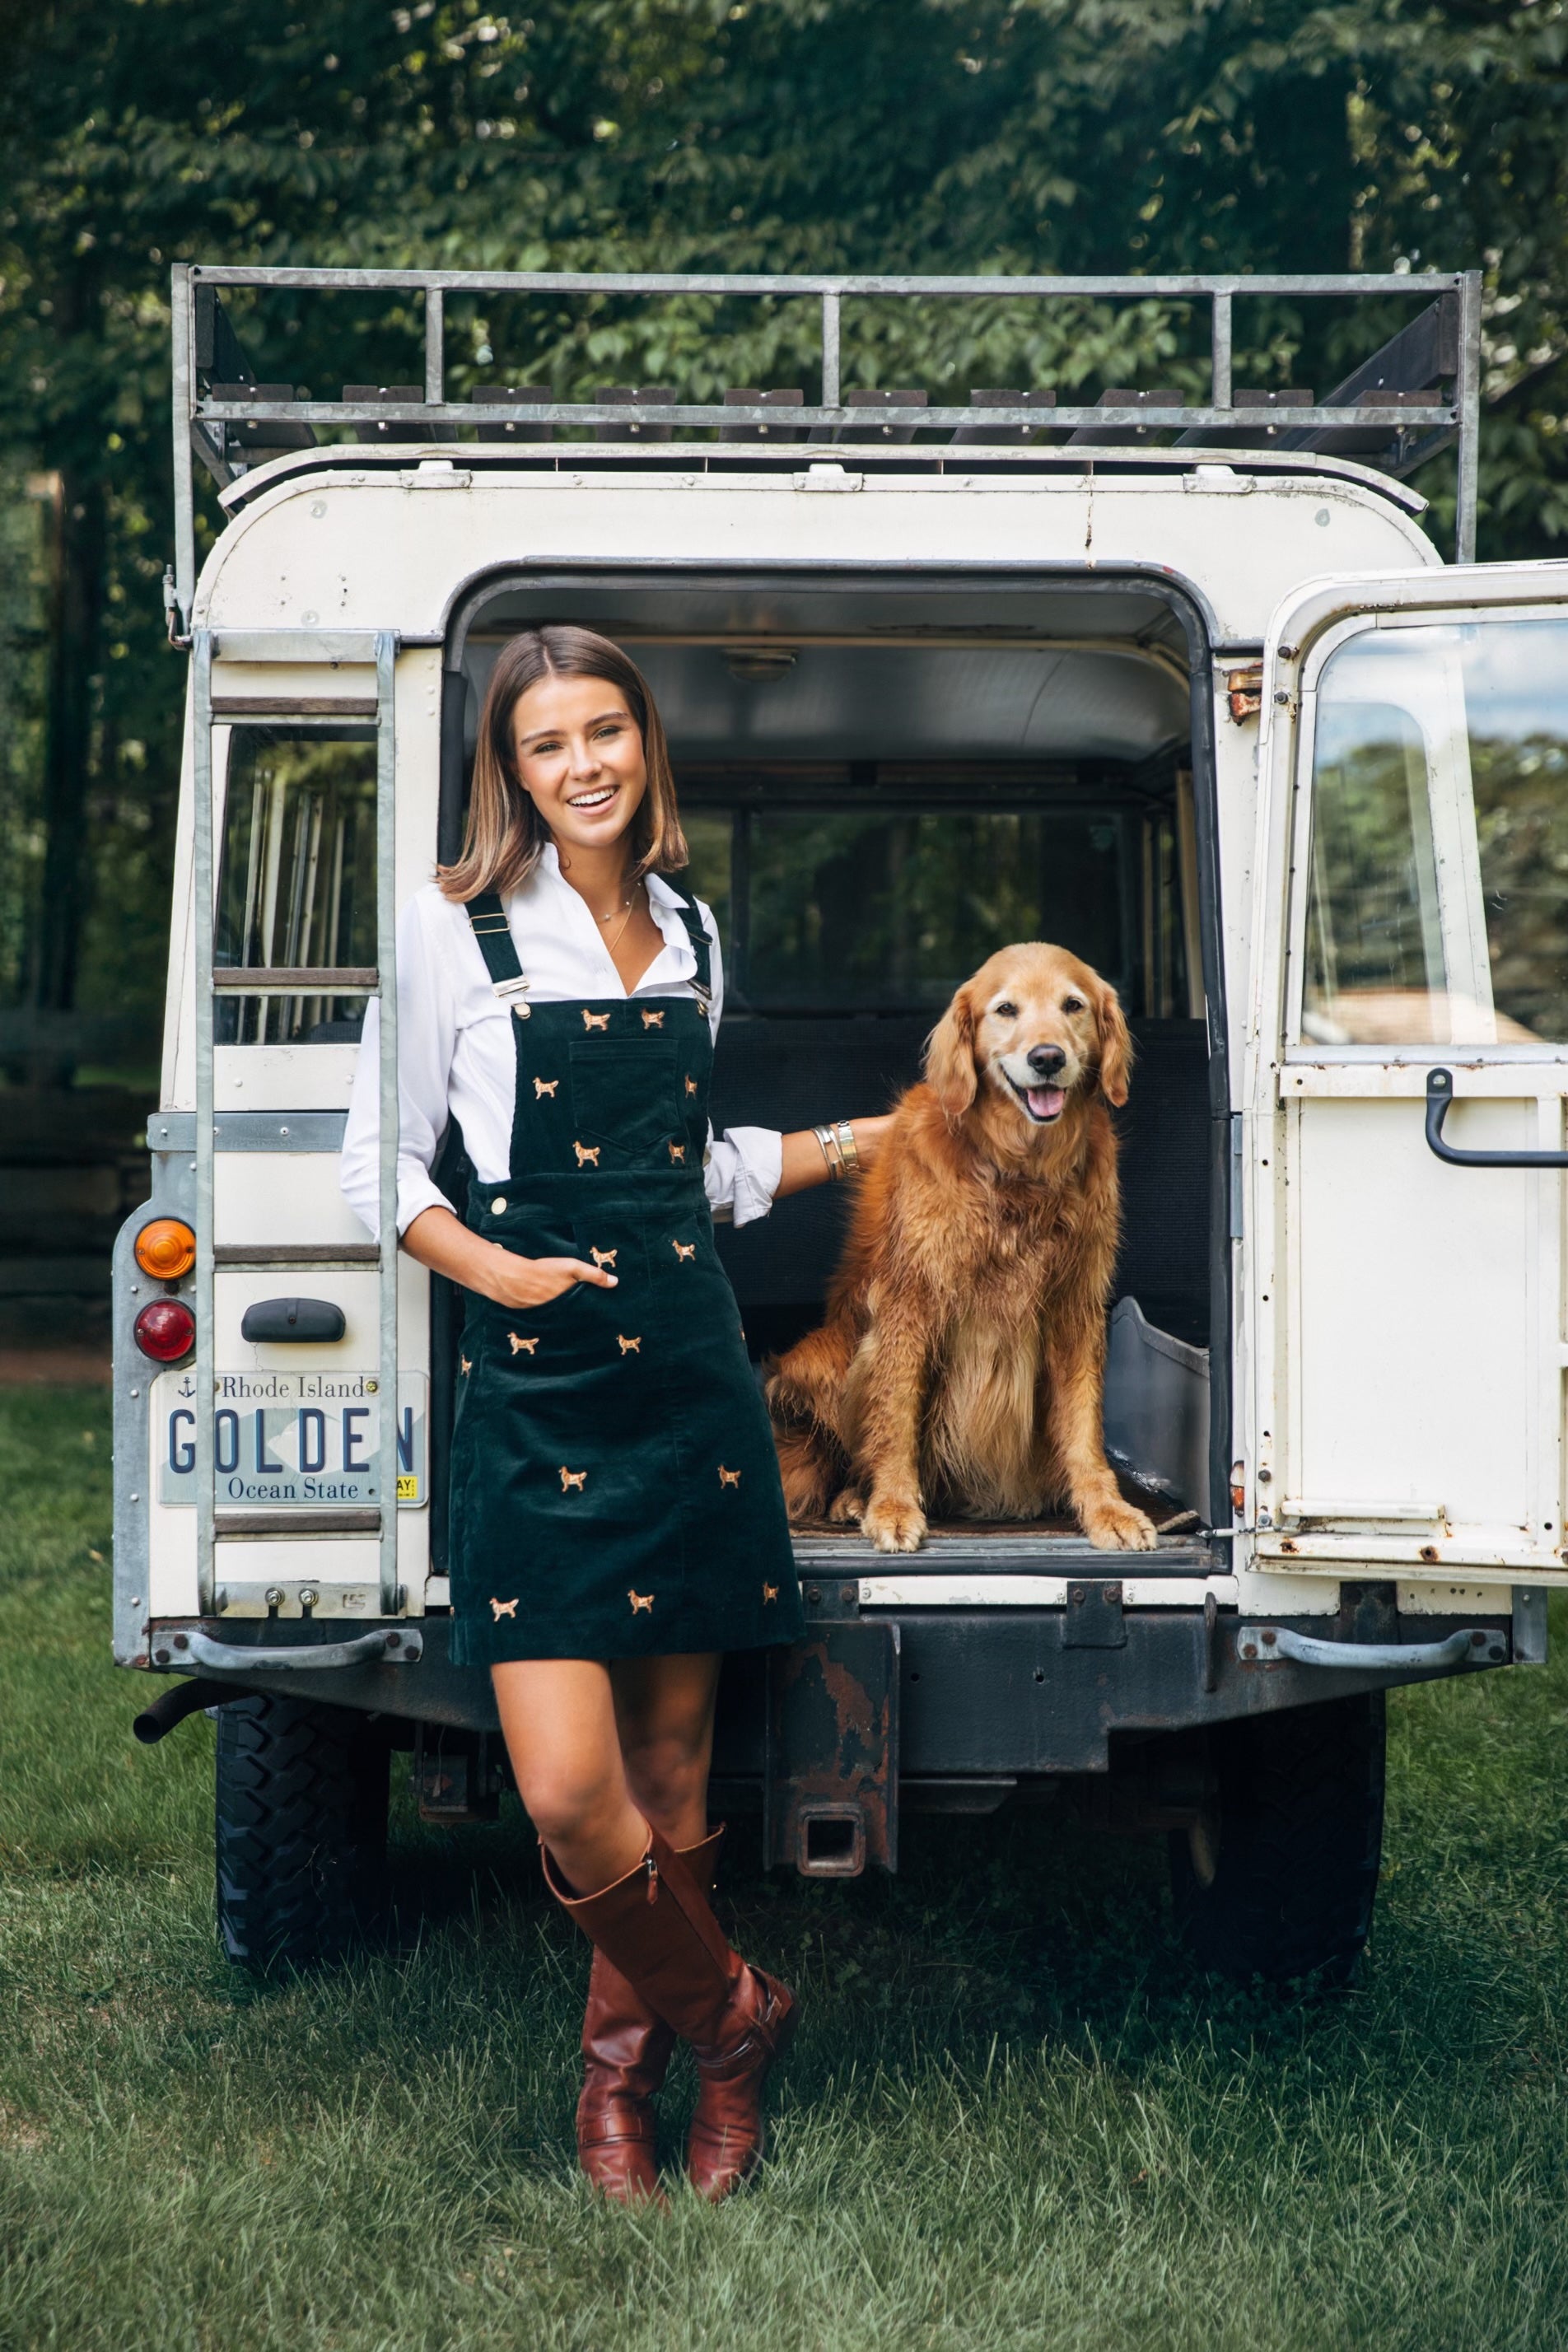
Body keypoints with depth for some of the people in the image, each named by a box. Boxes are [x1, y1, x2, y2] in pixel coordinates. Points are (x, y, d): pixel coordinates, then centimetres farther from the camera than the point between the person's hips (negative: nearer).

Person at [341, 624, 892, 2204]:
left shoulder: (690, 933, 13)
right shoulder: (452, 929, -1)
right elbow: (380, 1162, 2)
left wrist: (864, 1142, 23)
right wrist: (496, 1267, -12)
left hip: (689, 1370, 4)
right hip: (537, 1384, -4)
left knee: (673, 1764, 7)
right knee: (566, 1788, -14)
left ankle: (624, 2052, 24)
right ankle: (728, 2016, 10)